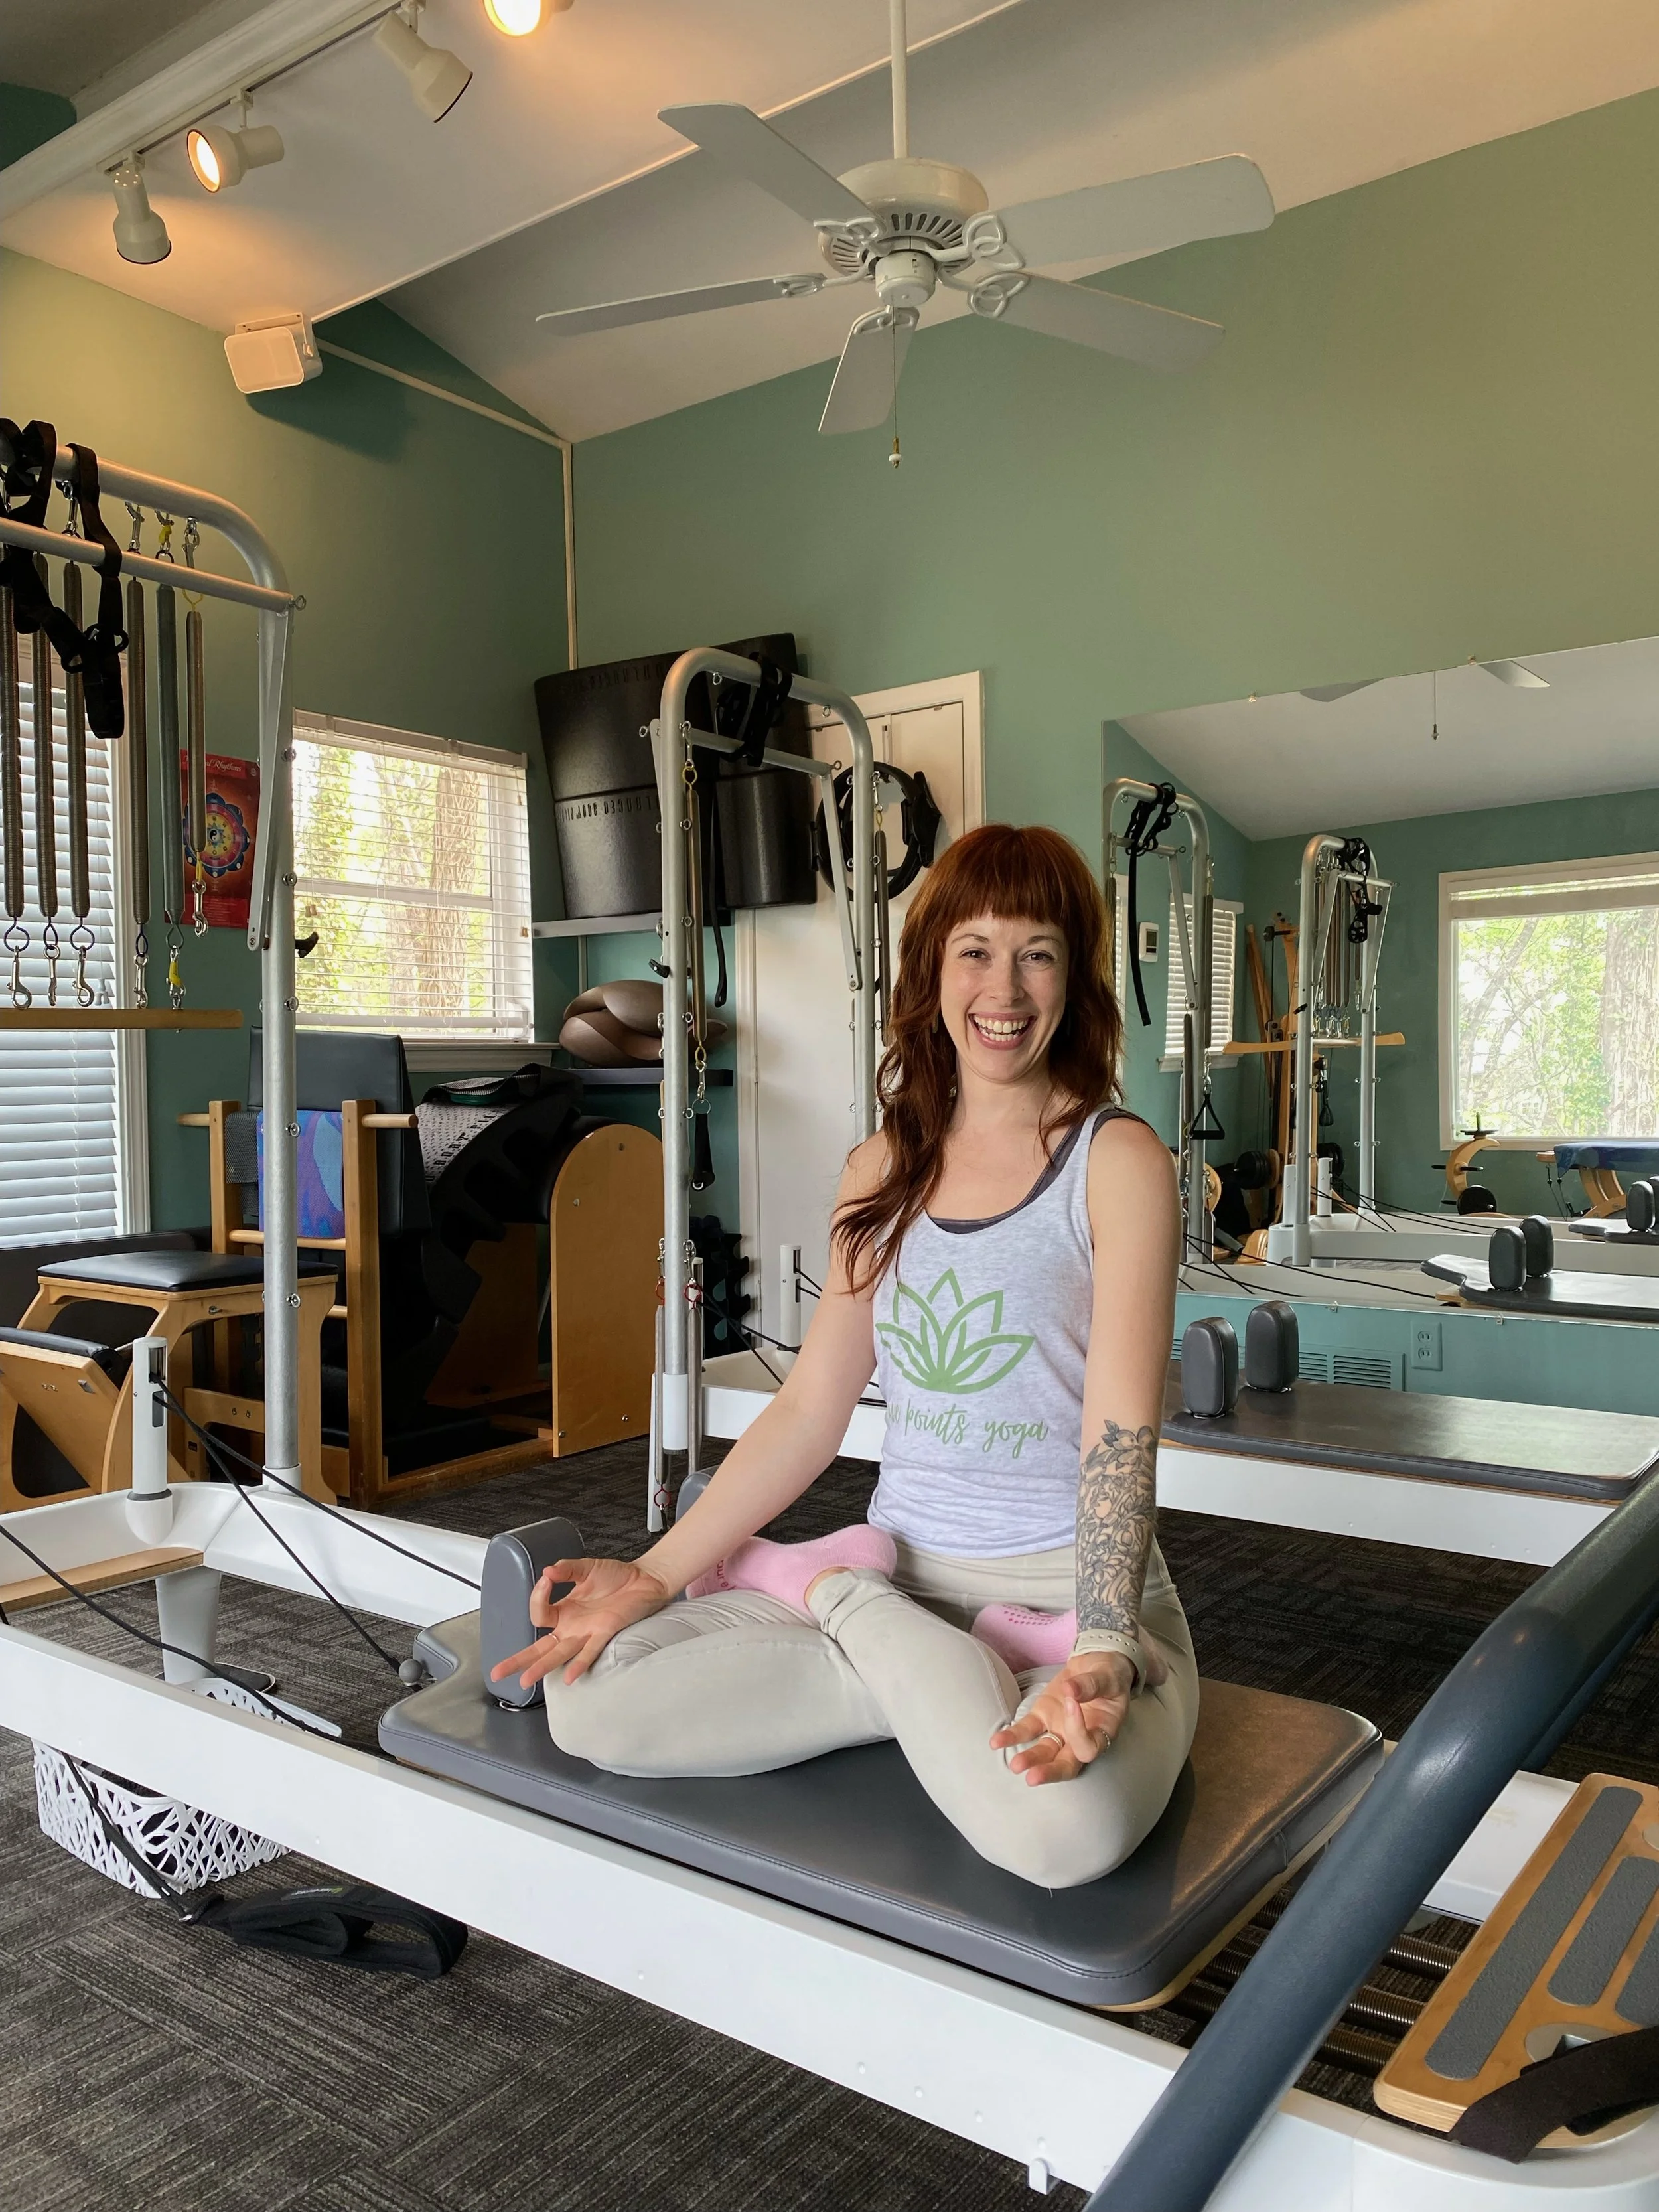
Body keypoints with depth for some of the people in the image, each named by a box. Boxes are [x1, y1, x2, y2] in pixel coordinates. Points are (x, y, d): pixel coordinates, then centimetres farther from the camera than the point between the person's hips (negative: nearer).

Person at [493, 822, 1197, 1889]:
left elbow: (1123, 1435, -14)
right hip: (896, 1567, 4)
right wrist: (654, 1576, -2)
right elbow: (809, 1410, 7)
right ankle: (942, 1678, -3)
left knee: (1063, 1827, -36)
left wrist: (1103, 1656, -28)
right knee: (590, 1700, -14)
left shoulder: (1117, 1161, -6)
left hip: (1068, 1592, -3)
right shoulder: (883, 1172, 9)